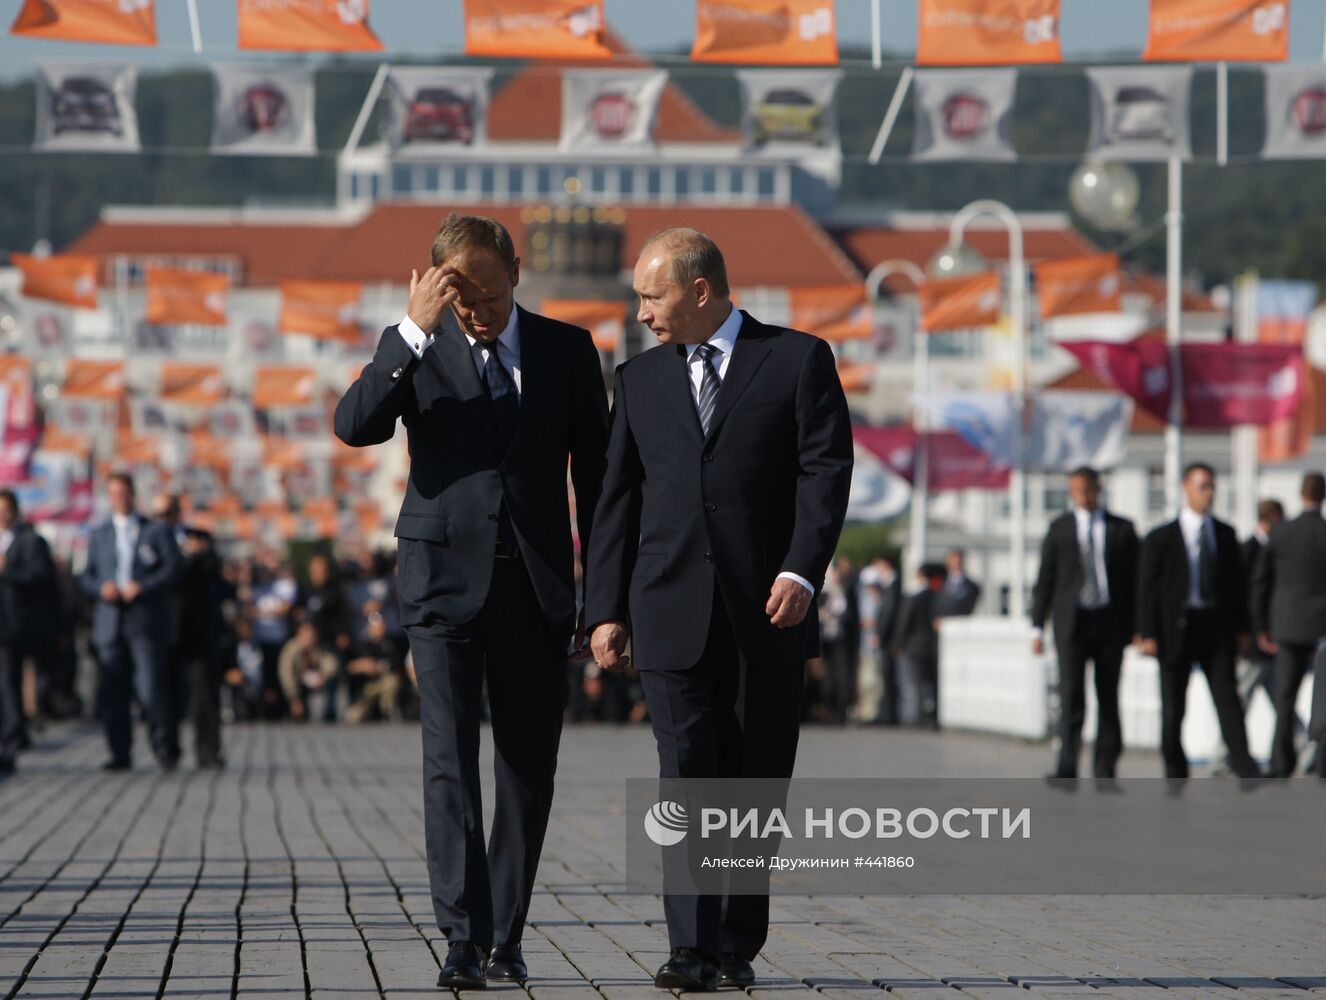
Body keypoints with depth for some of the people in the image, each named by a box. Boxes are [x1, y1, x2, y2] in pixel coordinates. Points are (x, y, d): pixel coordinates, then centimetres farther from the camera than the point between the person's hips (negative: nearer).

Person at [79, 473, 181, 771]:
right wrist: (102, 588, -7)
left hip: (146, 622, -3)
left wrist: (142, 587, -12)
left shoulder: (157, 531, 9)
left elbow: (173, 567, 0)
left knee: (150, 685, -13)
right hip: (110, 621, 3)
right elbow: (87, 577, 15)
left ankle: (165, 746, -1)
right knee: (114, 689, 0)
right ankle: (120, 753, 6)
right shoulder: (99, 535, 18)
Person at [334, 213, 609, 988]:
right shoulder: (414, 349, 4)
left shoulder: (568, 350, 7)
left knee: (530, 766, 6)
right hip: (446, 580, -2)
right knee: (451, 760, -12)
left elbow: (595, 471, 9)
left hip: (538, 584, 2)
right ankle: (466, 939, -15)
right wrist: (416, 330, -20)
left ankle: (505, 935, 17)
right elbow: (355, 426, -13)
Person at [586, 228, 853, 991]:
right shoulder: (641, 379, 14)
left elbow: (826, 470, -4)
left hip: (766, 614, -2)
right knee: (688, 779, -8)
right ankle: (693, 950, -12)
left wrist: (803, 570, -17)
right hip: (672, 614, 2)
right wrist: (607, 607, 5)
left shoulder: (799, 361, 4)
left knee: (756, 783, 5)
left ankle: (739, 948, 15)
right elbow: (618, 498, 12)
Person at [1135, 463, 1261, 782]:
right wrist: (1147, 634, -9)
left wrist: (1241, 627, 8)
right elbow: (1147, 588, -2)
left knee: (1227, 696, -9)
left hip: (1217, 627, 2)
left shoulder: (1225, 534, 9)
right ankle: (1175, 773, 16)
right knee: (1173, 705, 4)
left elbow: (1237, 582, 13)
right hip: (1176, 627, -2)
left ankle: (1244, 767, -16)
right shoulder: (1161, 538, 0)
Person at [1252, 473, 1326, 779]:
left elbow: (1261, 582, 4)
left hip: (1288, 625, 2)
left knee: (1285, 697, 4)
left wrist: (1262, 628, 14)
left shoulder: (1280, 533, 0)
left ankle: (1281, 765, -1)